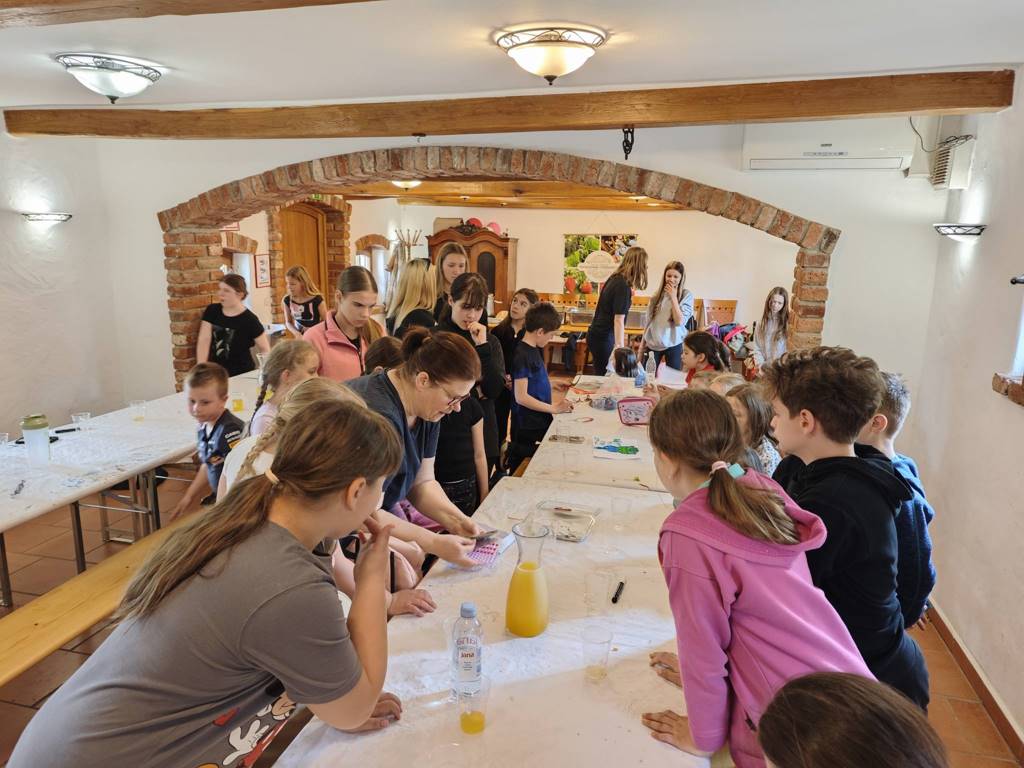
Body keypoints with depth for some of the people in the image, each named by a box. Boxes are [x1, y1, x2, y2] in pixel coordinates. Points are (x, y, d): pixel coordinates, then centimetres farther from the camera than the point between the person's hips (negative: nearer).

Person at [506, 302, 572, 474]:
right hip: (528, 429, -10)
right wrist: (554, 408, -18)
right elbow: (521, 397, -21)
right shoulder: (522, 355, -19)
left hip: (540, 421, 10)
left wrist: (553, 383, 7)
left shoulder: (534, 350, 9)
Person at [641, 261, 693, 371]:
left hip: (673, 346, -3)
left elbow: (679, 321, -13)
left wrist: (673, 297, -13)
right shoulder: (657, 295, 7)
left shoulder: (686, 296, -3)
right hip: (654, 345, 3)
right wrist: (642, 345, 12)